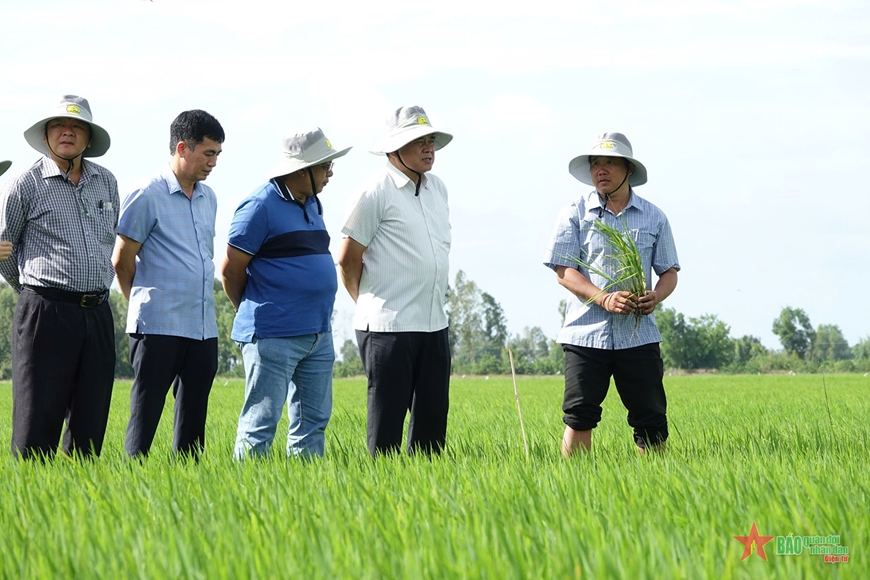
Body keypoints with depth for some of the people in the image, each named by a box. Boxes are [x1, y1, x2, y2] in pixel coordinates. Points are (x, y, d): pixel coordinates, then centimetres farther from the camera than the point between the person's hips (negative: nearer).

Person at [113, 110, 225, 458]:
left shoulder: (209, 198, 15)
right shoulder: (148, 197, -7)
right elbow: (122, 260, -3)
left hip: (203, 328, 7)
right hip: (158, 327, -7)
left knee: (193, 420, 9)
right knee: (145, 416, -4)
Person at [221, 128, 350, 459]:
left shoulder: (312, 205, 15)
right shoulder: (261, 206, -11)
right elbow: (231, 269, -8)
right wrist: (253, 311, 7)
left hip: (318, 334, 8)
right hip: (274, 335, -8)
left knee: (313, 421, 11)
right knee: (261, 423, -6)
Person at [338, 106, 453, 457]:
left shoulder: (438, 188, 14)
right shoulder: (376, 193, -9)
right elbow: (348, 261, -4)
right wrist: (369, 303, 8)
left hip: (434, 323, 7)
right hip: (389, 325, -7)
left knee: (433, 412, 9)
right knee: (388, 414, -3)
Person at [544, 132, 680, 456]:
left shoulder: (654, 218, 11)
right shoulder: (575, 214, 4)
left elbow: (669, 271, 13)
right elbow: (564, 271, -3)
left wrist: (656, 296, -11)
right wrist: (604, 298, -18)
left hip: (639, 335, 2)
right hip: (586, 332, -2)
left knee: (651, 421, 2)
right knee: (579, 417, -6)